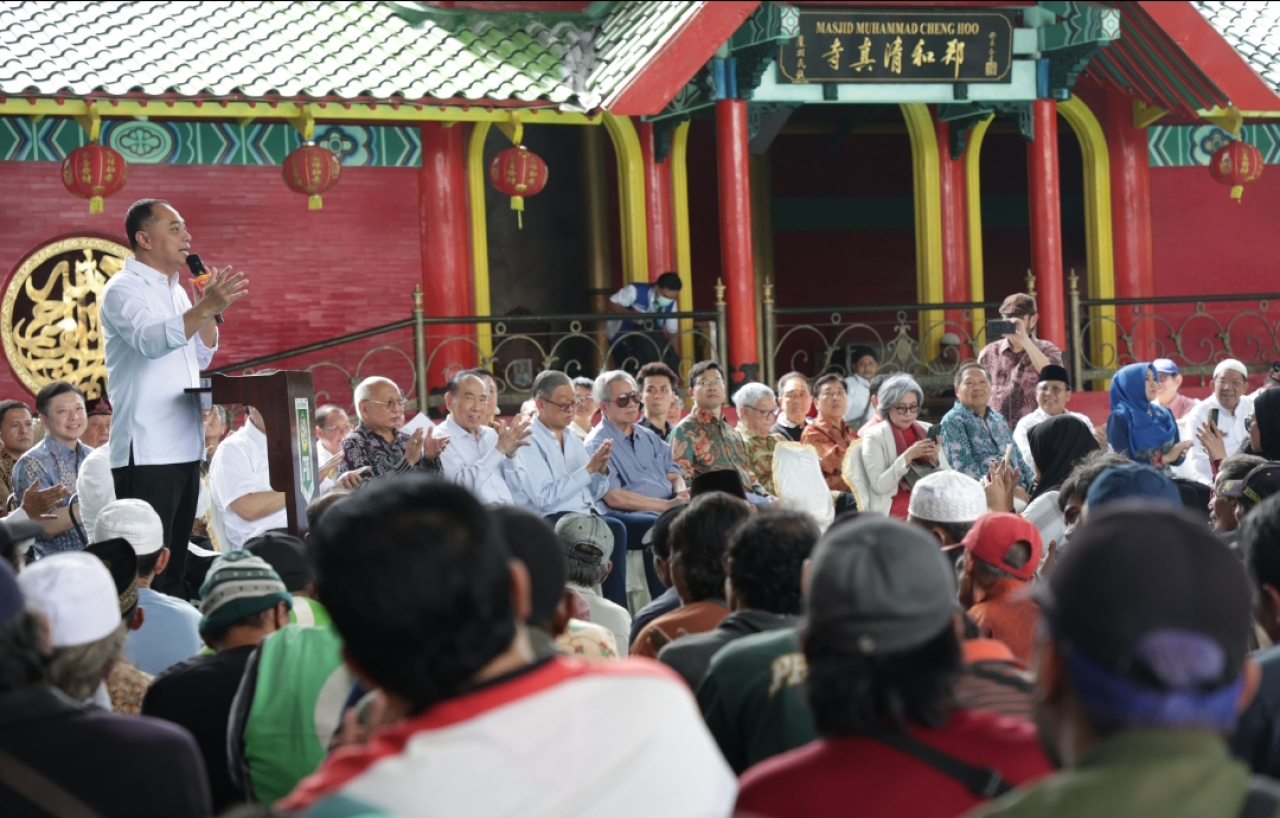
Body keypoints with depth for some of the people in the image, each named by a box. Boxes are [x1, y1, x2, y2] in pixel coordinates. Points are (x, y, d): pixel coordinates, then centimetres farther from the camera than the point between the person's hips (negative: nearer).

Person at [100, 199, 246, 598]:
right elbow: (151, 340, -28)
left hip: (184, 448, 9)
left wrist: (212, 307, 5)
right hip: (145, 453, -8)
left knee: (175, 562, 12)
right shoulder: (123, 289, -8)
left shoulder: (176, 291, 17)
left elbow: (202, 358, 20)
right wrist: (205, 307, -40)